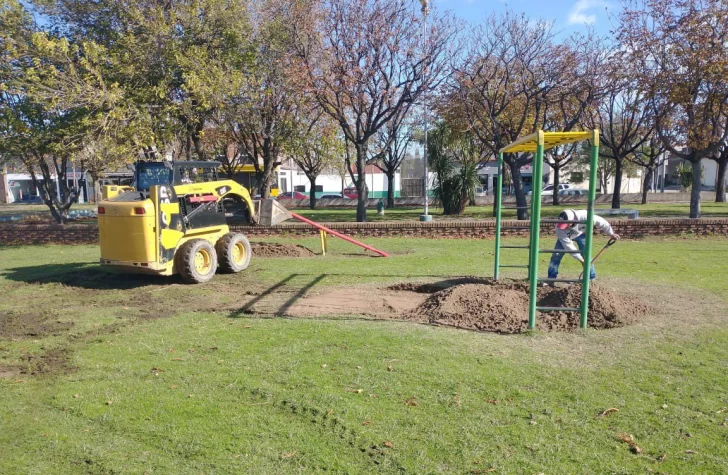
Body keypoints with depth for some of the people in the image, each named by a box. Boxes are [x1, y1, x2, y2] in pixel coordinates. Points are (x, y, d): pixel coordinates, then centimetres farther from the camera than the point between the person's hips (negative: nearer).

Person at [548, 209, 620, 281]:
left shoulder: (584, 216, -41)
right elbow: (568, 245, -34)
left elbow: (600, 221, -25)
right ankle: (551, 277, 1)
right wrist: (580, 259, -32)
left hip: (581, 234, 0)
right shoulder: (560, 228, -39)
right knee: (556, 255, -8)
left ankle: (591, 278, 1)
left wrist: (611, 234, -13)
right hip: (566, 236, 0)